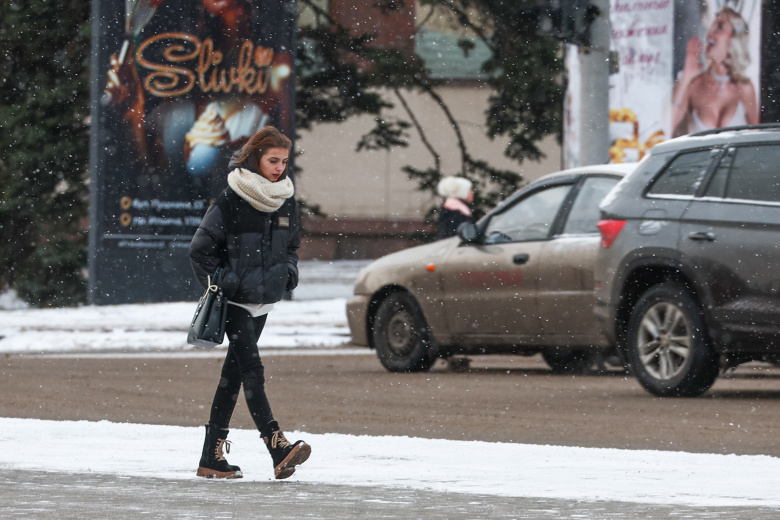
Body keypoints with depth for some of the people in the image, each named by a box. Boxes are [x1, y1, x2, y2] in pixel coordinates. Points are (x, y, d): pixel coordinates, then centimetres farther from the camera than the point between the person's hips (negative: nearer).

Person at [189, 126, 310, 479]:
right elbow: (201, 249, -6)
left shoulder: (285, 202, 8)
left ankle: (212, 456, 15)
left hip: (263, 302, 7)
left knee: (234, 375, 10)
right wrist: (221, 283, -10)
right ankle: (279, 450, -27)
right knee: (253, 372, -15)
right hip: (235, 301, -7)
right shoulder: (231, 200, -11)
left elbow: (291, 246, 22)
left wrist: (289, 273, 5)